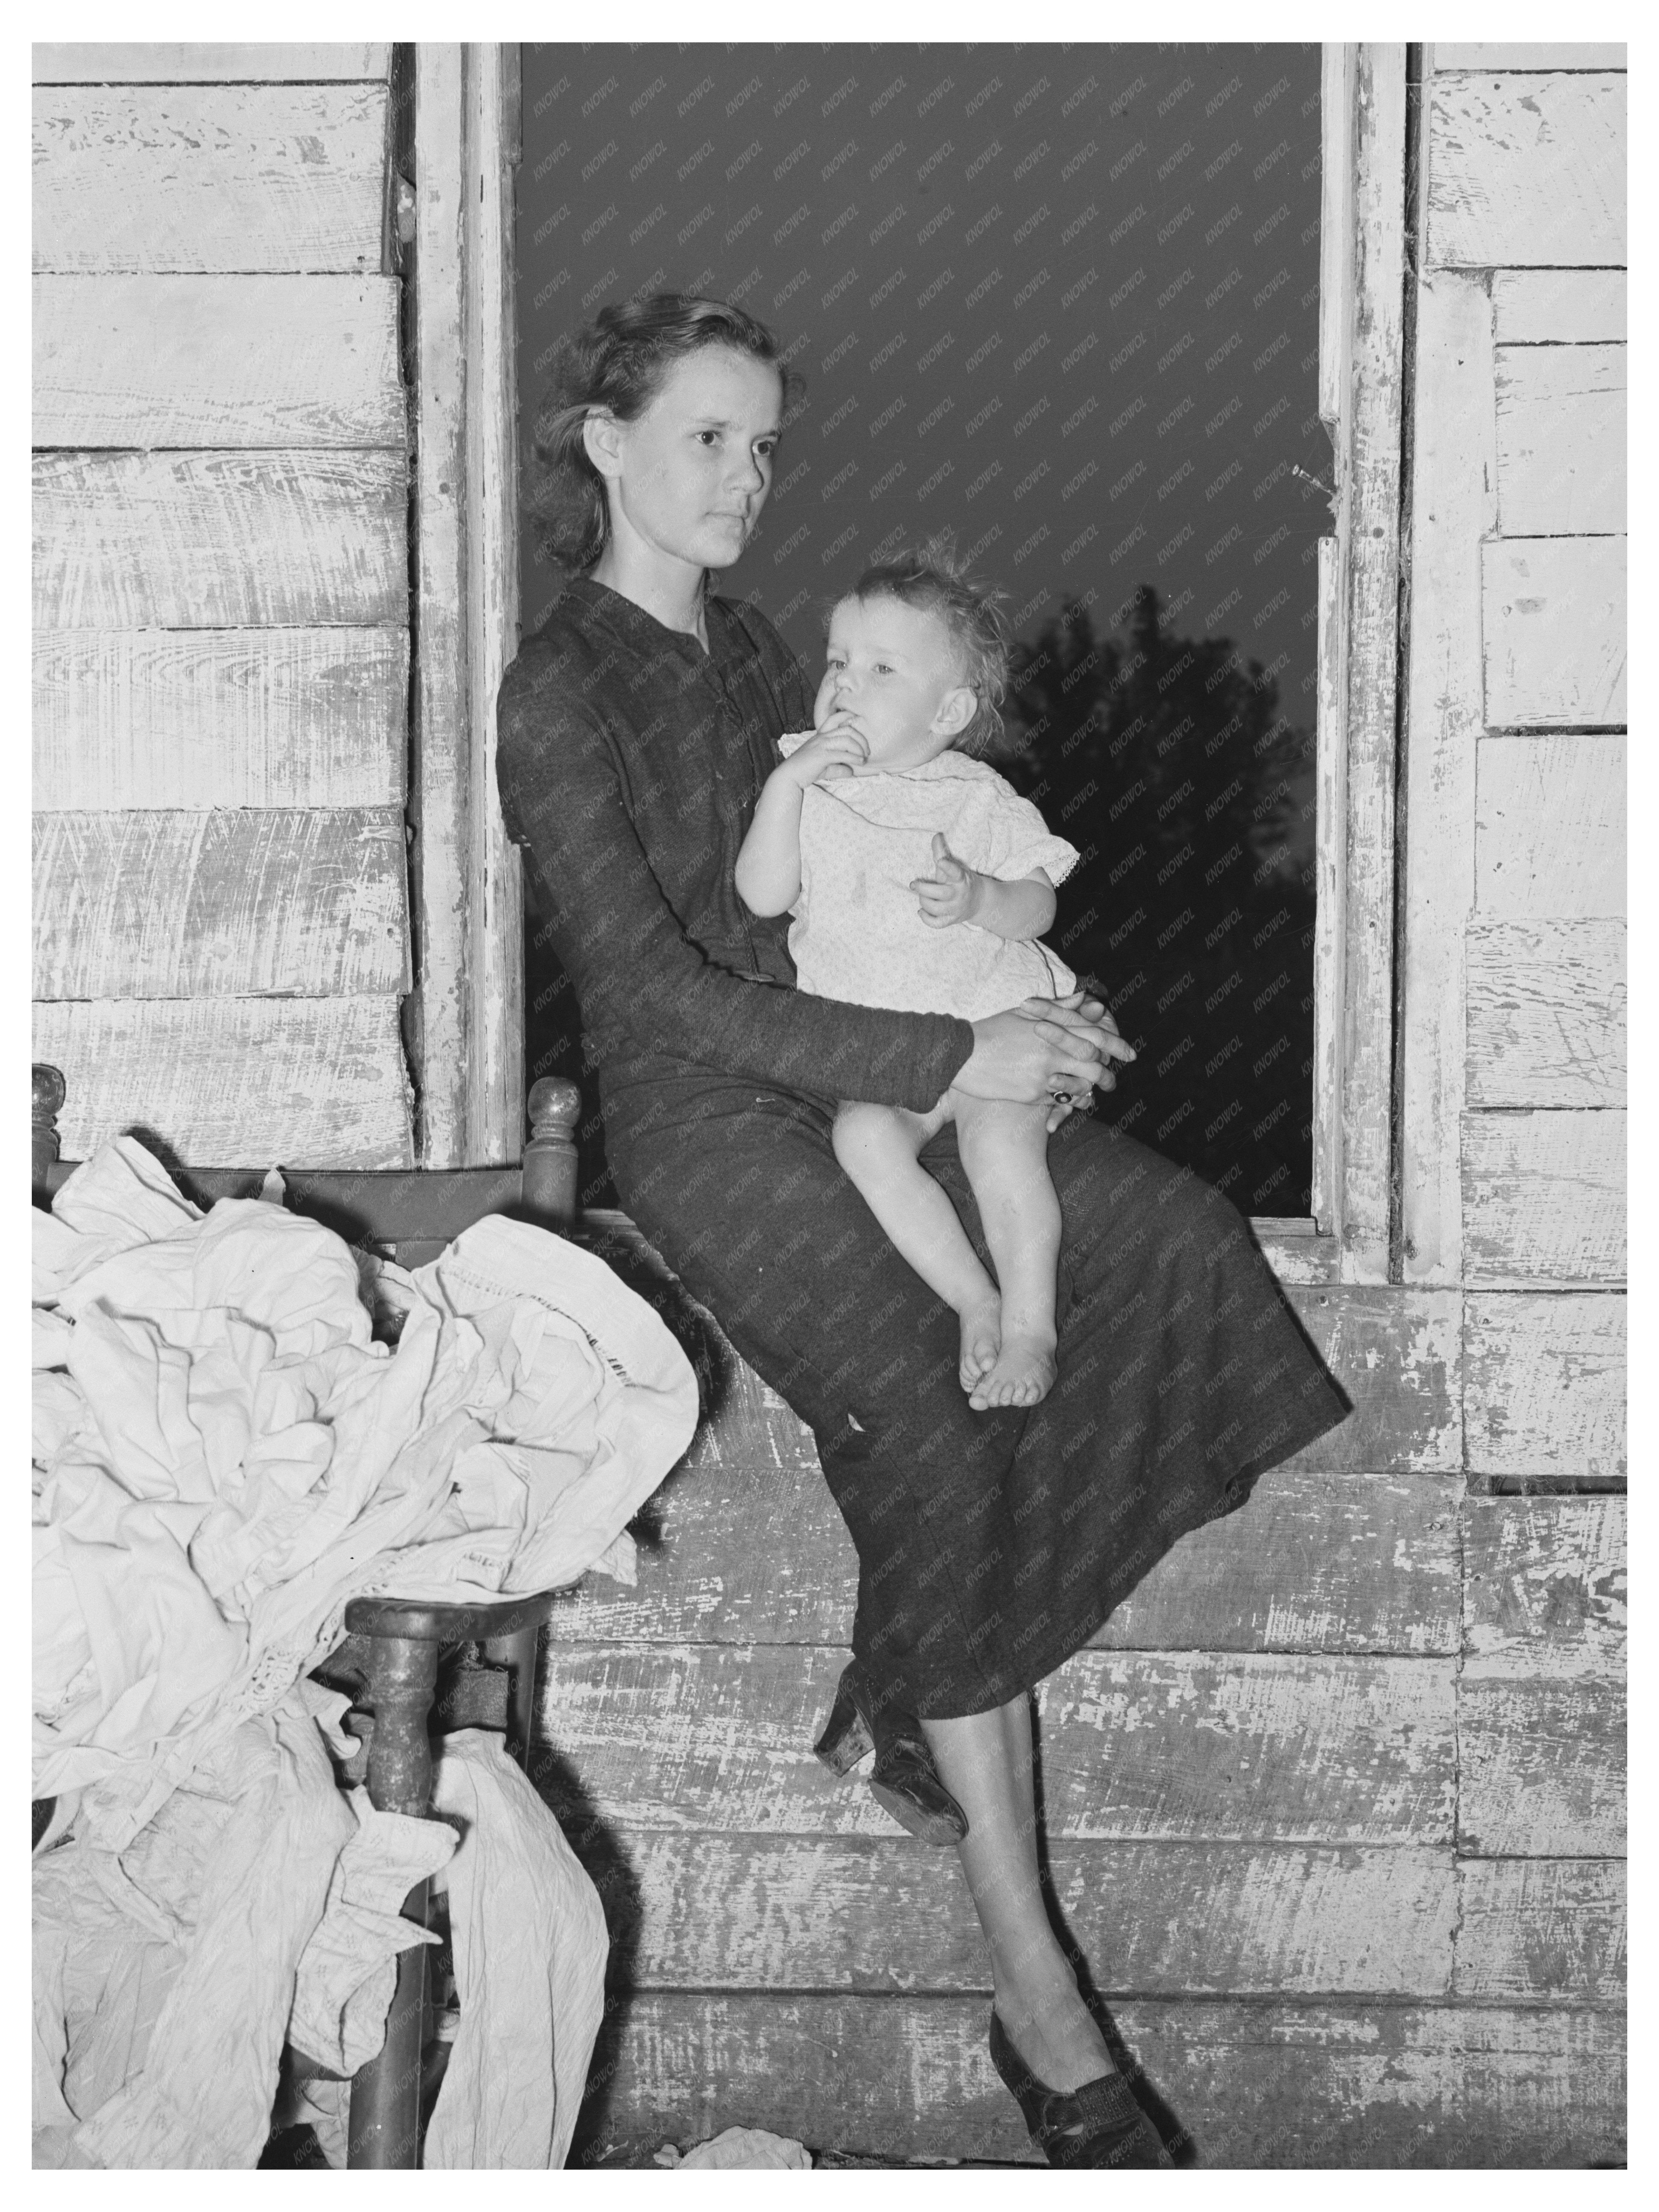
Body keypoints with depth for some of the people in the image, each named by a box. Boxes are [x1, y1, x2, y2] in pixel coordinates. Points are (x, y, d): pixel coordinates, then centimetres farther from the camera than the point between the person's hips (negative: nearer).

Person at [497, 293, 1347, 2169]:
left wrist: (1021, 1008, 2)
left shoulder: (755, 655, 19)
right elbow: (652, 979, -16)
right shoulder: (560, 693, -7)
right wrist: (950, 1059, -20)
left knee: (1175, 1231, -16)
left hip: (866, 1080, 8)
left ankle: (913, 1694, -8)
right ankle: (1029, 1985, -25)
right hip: (705, 1124, -7)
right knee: (932, 1414, -28)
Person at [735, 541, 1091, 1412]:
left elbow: (1039, 905, -1)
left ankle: (1031, 1325, -20)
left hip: (994, 1020, -2)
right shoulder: (805, 783, 5)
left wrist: (980, 897, -23)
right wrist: (785, 782, -15)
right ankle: (974, 1300, -21)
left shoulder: (973, 796, 0)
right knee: (862, 1137, -28)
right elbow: (763, 896, -6)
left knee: (1000, 1138, -29)